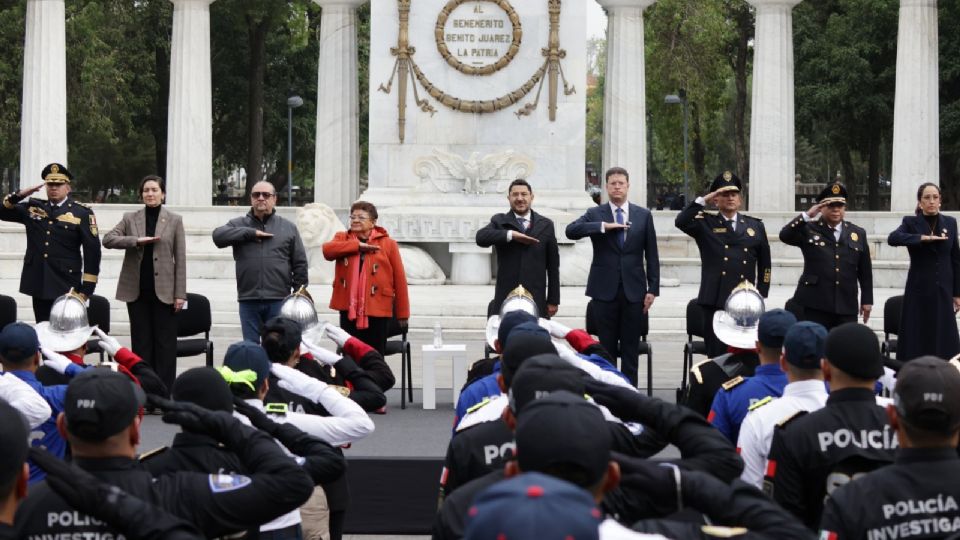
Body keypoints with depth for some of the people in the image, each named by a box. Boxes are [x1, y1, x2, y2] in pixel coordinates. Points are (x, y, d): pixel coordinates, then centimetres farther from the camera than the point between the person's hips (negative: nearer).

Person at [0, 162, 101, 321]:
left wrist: (86, 289, -8)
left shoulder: (82, 213, -2)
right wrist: (20, 194, -6)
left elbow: (92, 251, -4)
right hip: (38, 286, 4)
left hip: (66, 289, -4)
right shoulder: (32, 207, 11)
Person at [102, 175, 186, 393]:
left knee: (165, 342, -1)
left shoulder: (174, 220, 5)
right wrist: (137, 240, -16)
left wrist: (180, 293, -4)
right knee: (141, 341, 6)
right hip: (136, 290, 2)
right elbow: (108, 239, -3)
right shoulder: (130, 218, 9)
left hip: (164, 290, -2)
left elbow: (180, 259, 2)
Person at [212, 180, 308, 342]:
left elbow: (300, 264, 8)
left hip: (279, 300, -1)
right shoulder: (238, 225, 11)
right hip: (248, 300, 1)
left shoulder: (289, 228, 10)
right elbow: (218, 235, -10)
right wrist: (251, 233, -12)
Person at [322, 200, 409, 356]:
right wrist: (357, 245, -18)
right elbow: (327, 250, -13)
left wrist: (402, 314, -2)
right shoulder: (342, 238, 9)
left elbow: (399, 279, 0)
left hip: (378, 310, -2)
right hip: (348, 309, 2)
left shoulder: (388, 244, 1)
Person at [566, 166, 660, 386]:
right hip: (605, 290, -1)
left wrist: (653, 289, 0)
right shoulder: (595, 214, 5)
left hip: (633, 290, 1)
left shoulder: (644, 215, 8)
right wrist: (604, 226, -20)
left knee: (631, 348, 3)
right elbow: (571, 231, -14)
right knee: (606, 347, 3)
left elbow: (651, 255, 7)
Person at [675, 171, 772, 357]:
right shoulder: (706, 224, 7)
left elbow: (764, 263, 16)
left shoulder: (755, 226, 13)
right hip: (715, 300, -2)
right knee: (716, 356, 1)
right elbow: (681, 222, -12)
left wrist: (761, 293, 9)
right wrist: (703, 200, -10)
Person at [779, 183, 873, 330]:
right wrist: (807, 216, -17)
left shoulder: (858, 234, 12)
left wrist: (867, 300, 11)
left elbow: (865, 270, 14)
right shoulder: (808, 229, 5)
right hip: (814, 304, -2)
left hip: (846, 307, 2)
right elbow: (784, 236, -12)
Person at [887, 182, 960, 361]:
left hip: (943, 292, 2)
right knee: (916, 340, -2)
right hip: (919, 291, -2)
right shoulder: (911, 222, 0)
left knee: (944, 341, 1)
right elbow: (892, 238, -21)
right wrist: (923, 237, -26)